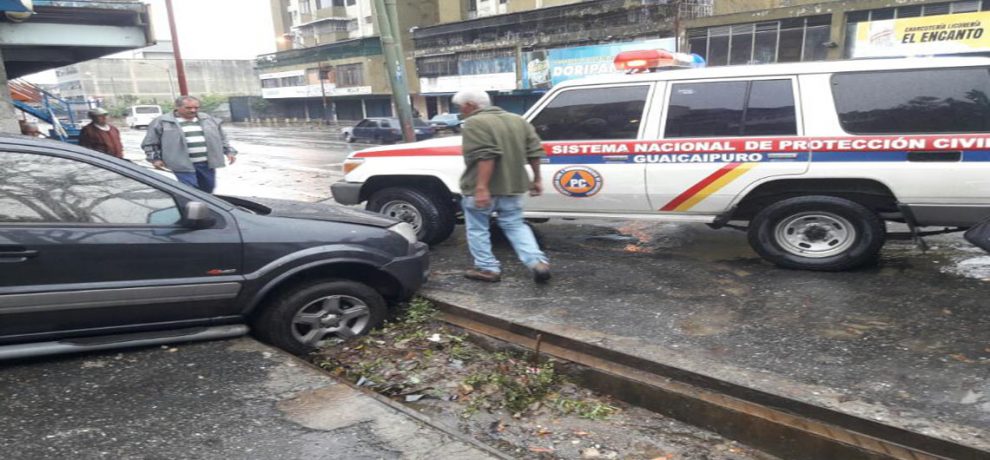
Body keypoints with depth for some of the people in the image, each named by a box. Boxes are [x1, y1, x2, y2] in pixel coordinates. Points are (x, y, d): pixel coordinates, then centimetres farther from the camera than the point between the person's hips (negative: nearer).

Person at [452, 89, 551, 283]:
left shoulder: (474, 124, -12)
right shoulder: (518, 120, 10)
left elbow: (485, 156, -24)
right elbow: (535, 151, 7)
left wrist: (481, 187, -26)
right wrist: (536, 179, 13)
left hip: (482, 190, -6)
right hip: (512, 187, 7)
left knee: (477, 229, 9)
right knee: (515, 226, 14)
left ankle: (488, 268, 12)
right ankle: (538, 263, 2)